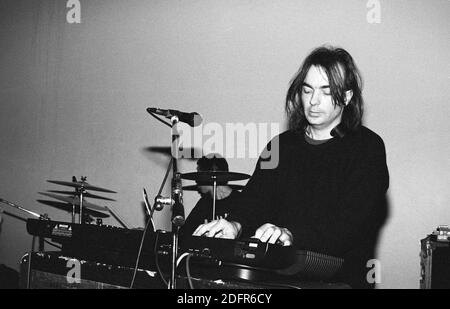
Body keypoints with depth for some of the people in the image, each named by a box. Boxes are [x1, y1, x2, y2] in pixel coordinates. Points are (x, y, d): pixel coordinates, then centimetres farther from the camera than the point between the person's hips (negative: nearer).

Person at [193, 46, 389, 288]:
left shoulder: (367, 149, -3)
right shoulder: (281, 145, 13)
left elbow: (350, 222, -17)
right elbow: (255, 198, 2)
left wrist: (292, 235, -32)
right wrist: (236, 225, -21)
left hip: (341, 279, -4)